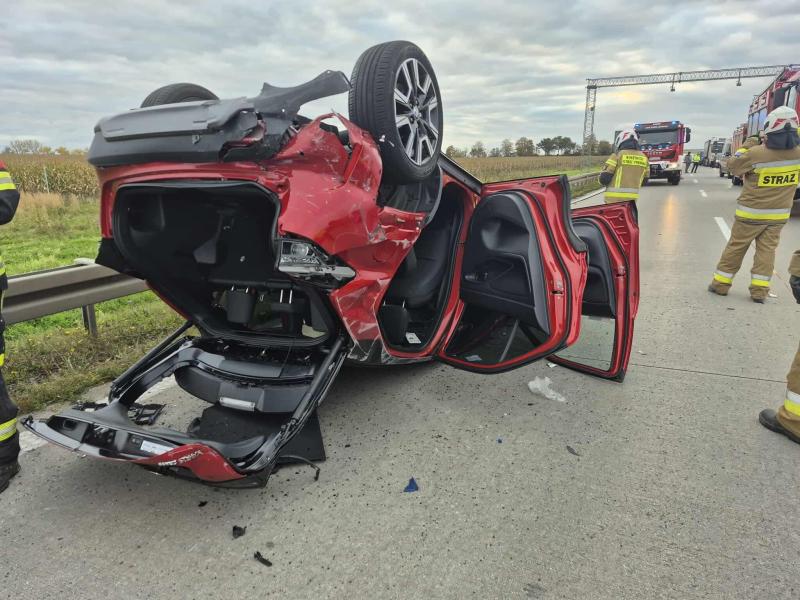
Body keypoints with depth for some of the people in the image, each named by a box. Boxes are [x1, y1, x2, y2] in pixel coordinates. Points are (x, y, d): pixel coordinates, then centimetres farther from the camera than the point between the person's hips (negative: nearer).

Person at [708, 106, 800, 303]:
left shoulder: (756, 153, -21)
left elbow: (733, 166, -5)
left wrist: (746, 146, 8)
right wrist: (766, 144, 12)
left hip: (751, 213, -3)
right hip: (779, 214, 4)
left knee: (736, 247, 7)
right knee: (767, 250, 9)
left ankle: (720, 284, 14)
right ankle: (759, 290, 7)